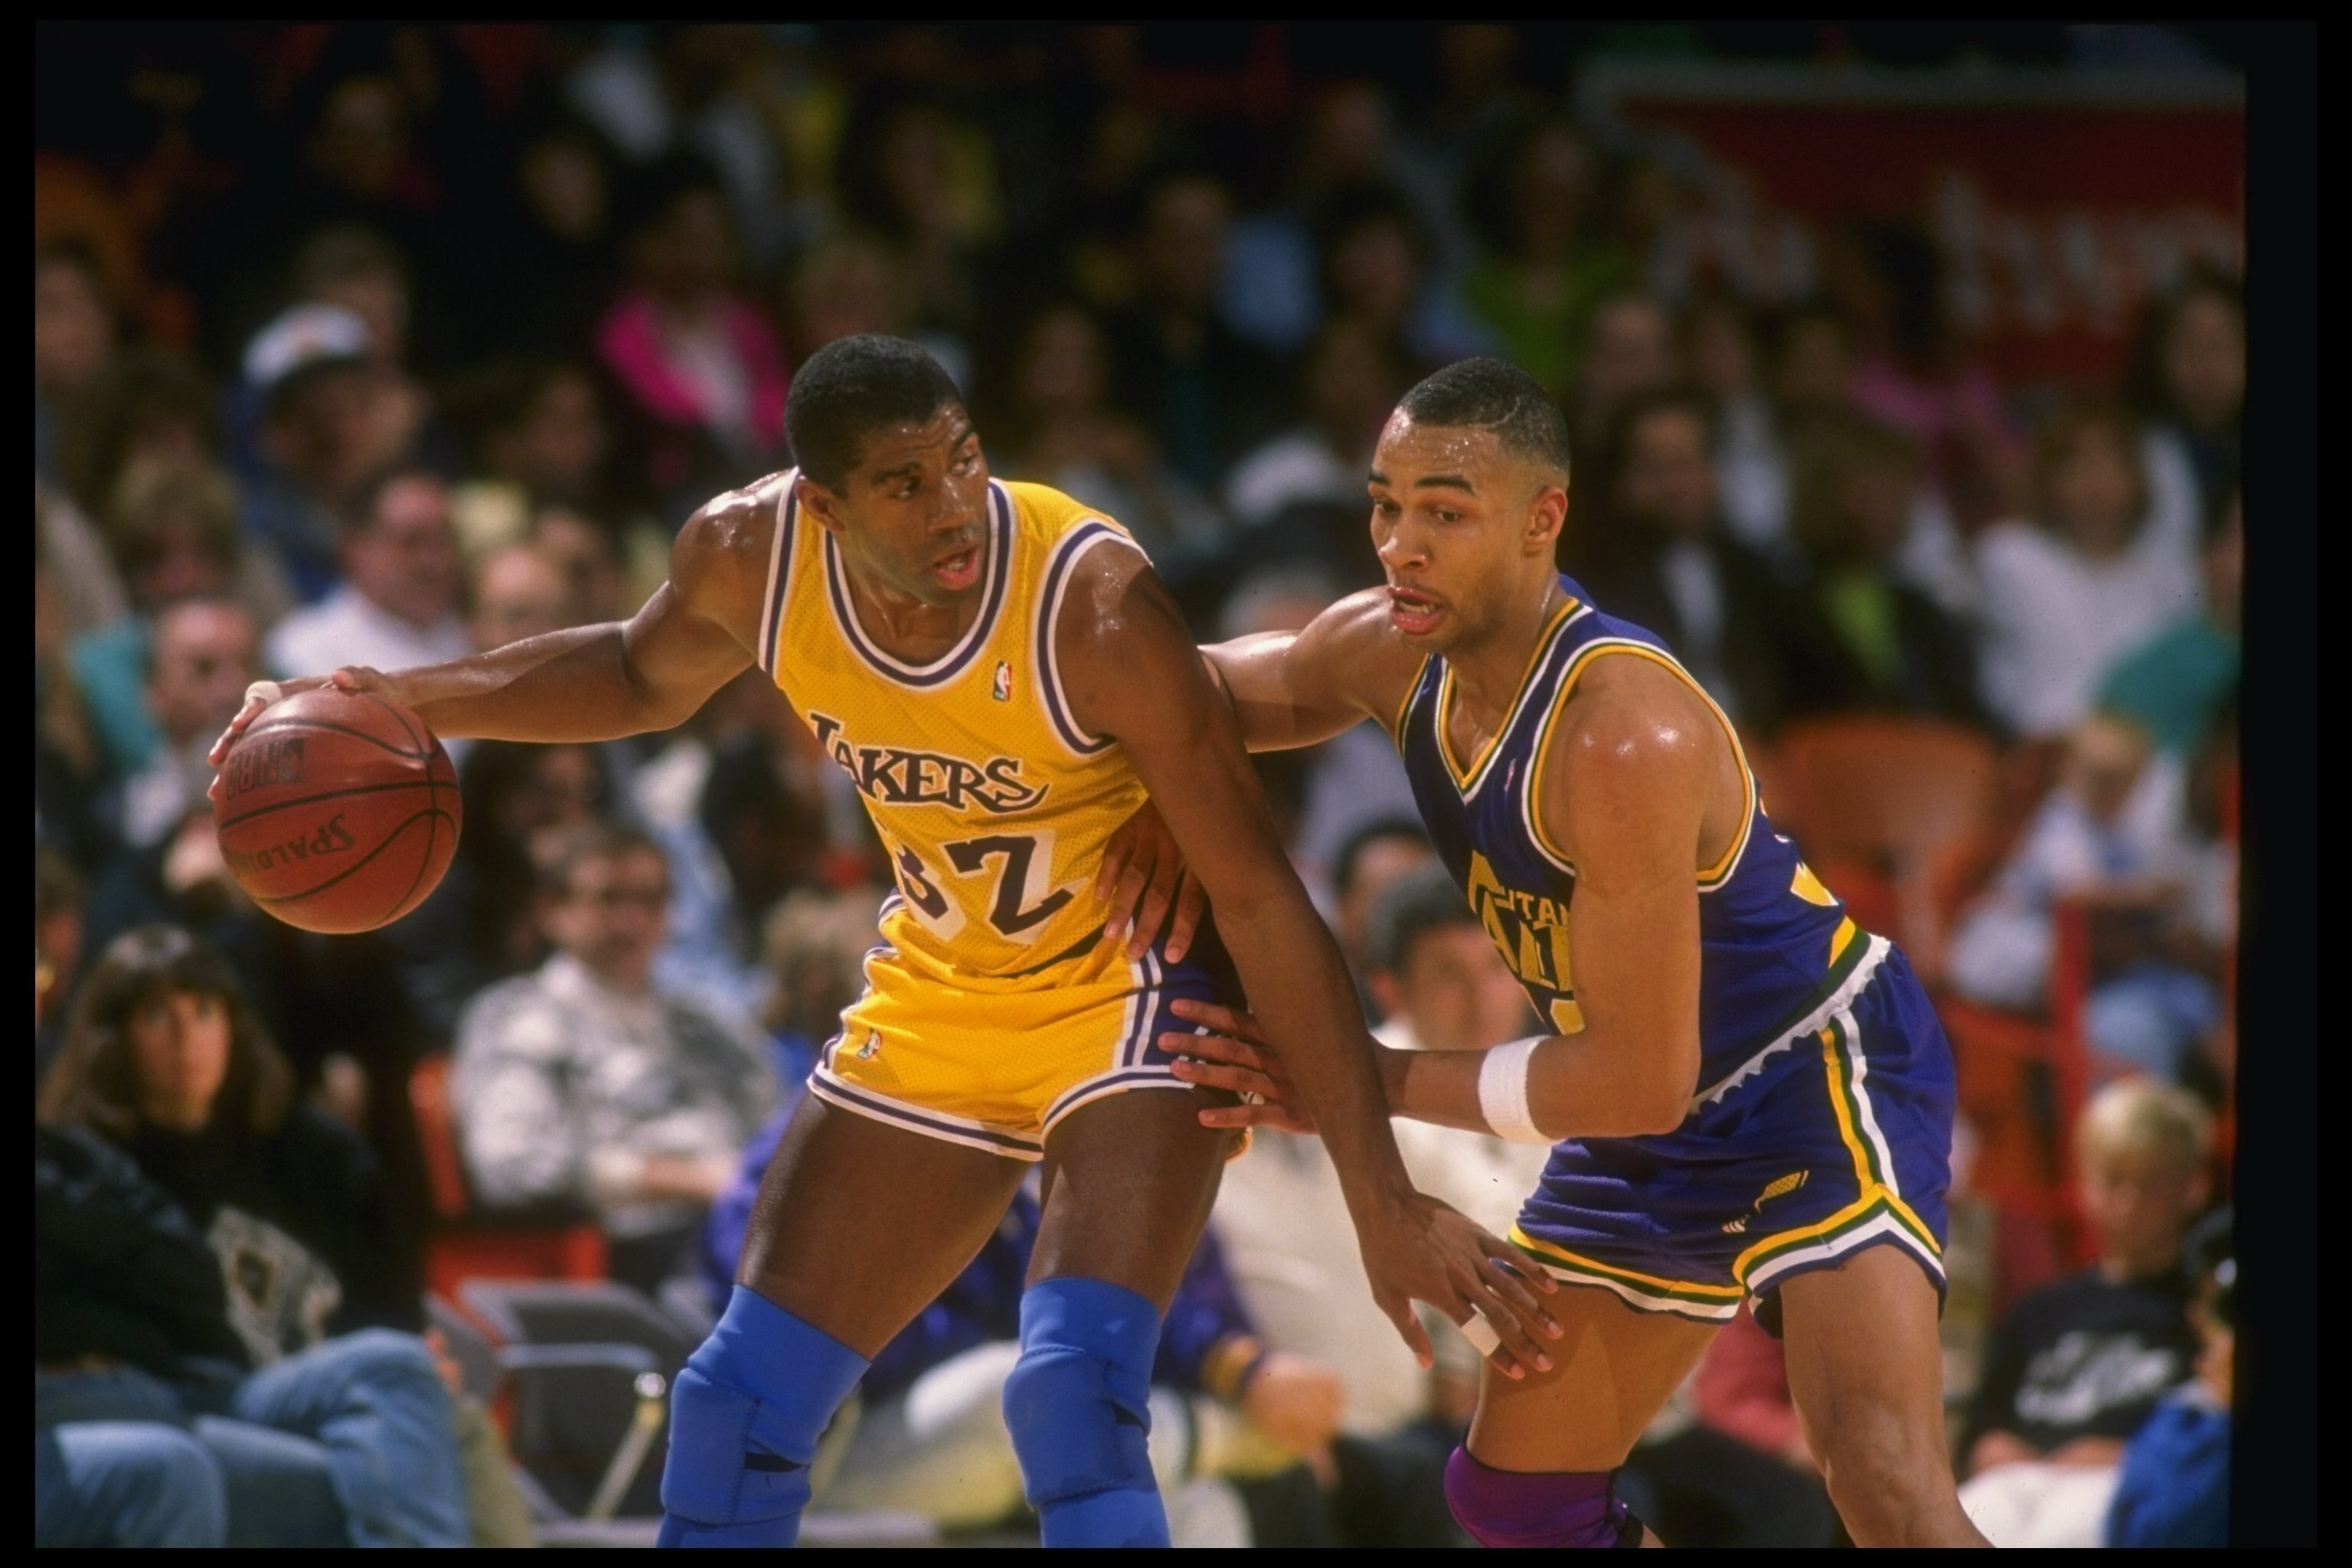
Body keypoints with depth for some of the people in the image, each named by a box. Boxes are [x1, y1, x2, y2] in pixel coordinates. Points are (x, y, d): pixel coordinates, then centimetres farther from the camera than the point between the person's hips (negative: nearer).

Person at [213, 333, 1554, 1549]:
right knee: (740, 1403, 7)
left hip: (1130, 989, -6)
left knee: (1075, 1398, -28)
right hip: (941, 999, 6)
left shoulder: (1093, 603, -31)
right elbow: (646, 676, 11)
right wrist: (396, 703, 0)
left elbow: (1264, 901, -27)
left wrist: (1384, 1202, -28)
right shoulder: (751, 557, -16)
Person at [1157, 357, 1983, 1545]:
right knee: (1509, 1494, 16)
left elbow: (1641, 1081, -28)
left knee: (1884, 1482, -29)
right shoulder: (1393, 652, -8)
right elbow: (1241, 690, 17)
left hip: (1820, 1081, -9)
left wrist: (1376, 1085, -20)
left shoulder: (1622, 736, -32)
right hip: (1656, 1133, 9)